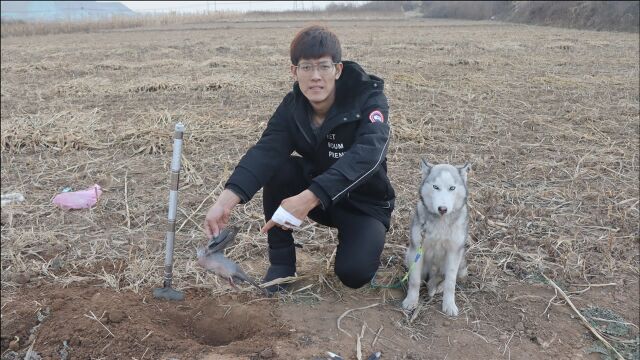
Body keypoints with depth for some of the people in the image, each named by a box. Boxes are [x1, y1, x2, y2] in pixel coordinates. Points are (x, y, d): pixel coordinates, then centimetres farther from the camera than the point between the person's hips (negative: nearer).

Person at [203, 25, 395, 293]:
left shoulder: (368, 98, -25)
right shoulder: (292, 107, -13)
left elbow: (366, 155, -42)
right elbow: (265, 152, -28)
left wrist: (308, 199, -54)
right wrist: (226, 200, -46)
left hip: (365, 202, -3)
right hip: (315, 189, 4)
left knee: (353, 273, -27)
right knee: (276, 168, -24)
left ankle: (366, 240, 10)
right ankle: (281, 260, -8)